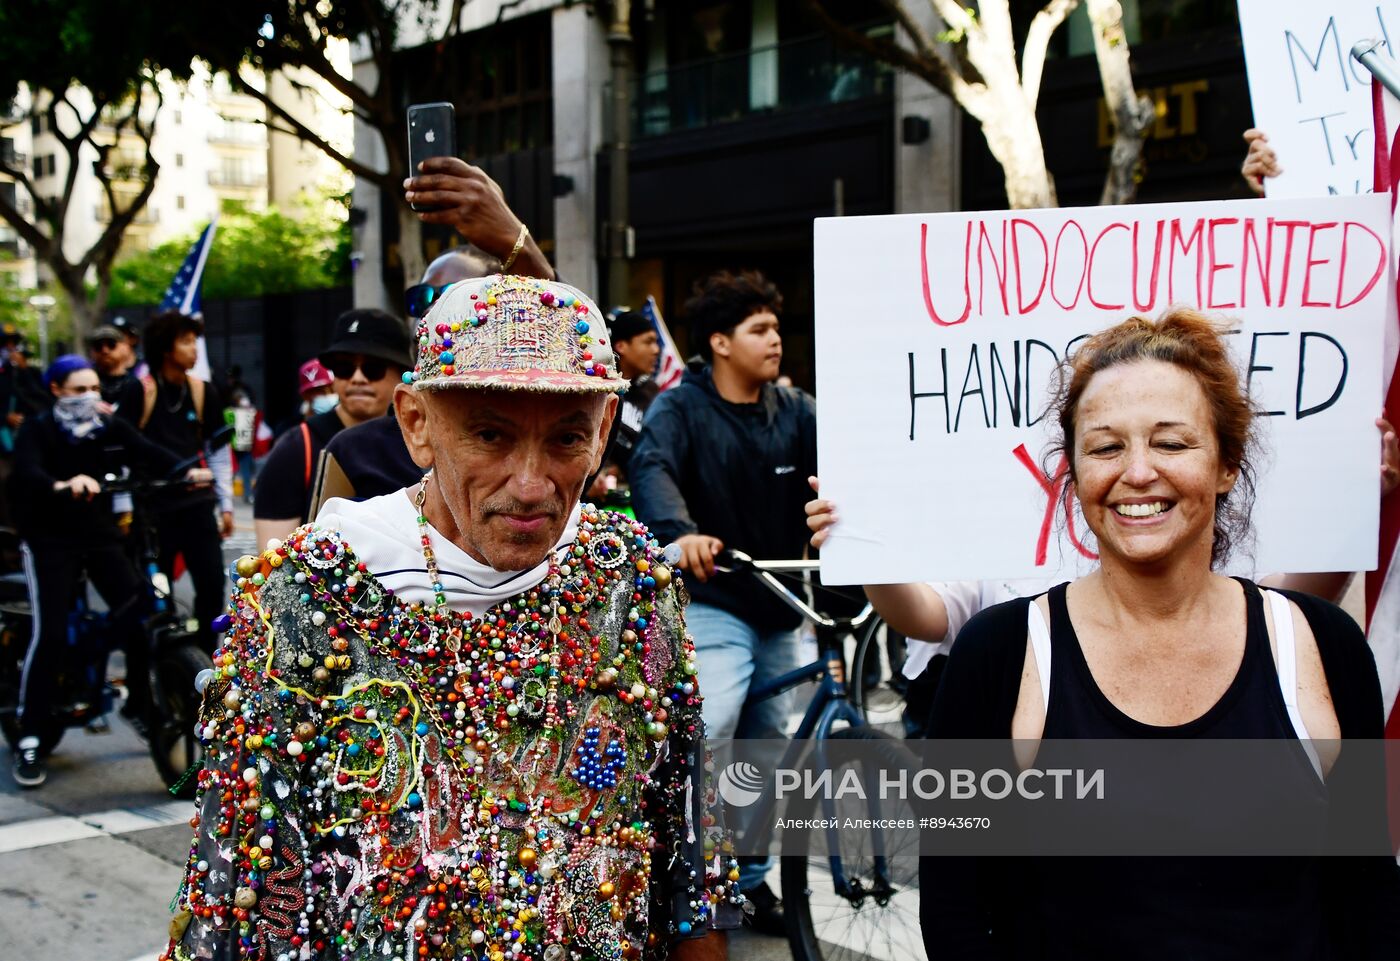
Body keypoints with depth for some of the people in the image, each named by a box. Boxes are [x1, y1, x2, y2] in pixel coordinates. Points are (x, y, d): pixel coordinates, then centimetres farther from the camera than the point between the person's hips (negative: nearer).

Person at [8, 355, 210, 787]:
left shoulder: (111, 427, 6)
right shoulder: (38, 431, -6)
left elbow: (147, 452, -9)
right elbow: (26, 473, -24)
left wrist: (187, 470, -29)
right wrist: (63, 487, -46)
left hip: (102, 533, 4)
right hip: (50, 539, -4)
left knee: (140, 619, -5)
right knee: (50, 634, -13)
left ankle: (139, 705, 18)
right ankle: (29, 739, -3)